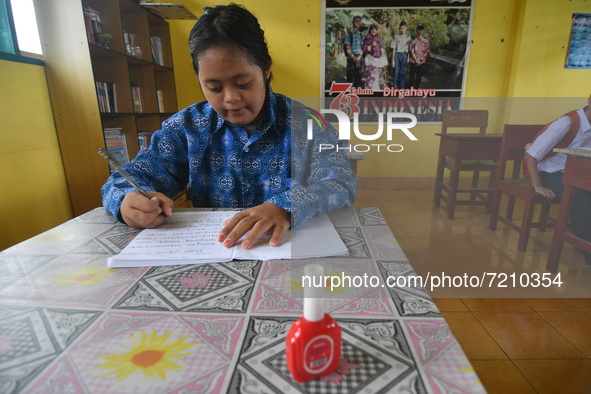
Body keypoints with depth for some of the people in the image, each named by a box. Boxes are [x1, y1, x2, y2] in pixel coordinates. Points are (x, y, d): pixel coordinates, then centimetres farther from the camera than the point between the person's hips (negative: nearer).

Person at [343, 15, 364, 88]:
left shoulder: (361, 35, 13)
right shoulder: (349, 34, -1)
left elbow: (362, 48, 11)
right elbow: (348, 50, -6)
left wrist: (359, 58, -6)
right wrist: (354, 59, -11)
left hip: (359, 59, 5)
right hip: (351, 59, -5)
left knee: (358, 77, 6)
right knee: (350, 77, -6)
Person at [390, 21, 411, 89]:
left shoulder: (408, 37, 8)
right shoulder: (396, 37, 5)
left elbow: (409, 49, 8)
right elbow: (393, 49, 4)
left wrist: (408, 58, -1)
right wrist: (393, 60, -1)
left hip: (404, 55, 1)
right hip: (397, 55, -1)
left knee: (403, 72, 0)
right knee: (396, 71, -2)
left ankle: (402, 87, 6)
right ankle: (395, 87, 7)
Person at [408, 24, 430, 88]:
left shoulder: (426, 41, 5)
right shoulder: (413, 41, 1)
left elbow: (426, 53, 3)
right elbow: (412, 52, -2)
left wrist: (421, 61, -9)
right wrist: (416, 61, -12)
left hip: (421, 63, 1)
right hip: (413, 62, -1)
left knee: (419, 77, 6)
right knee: (412, 76, 2)